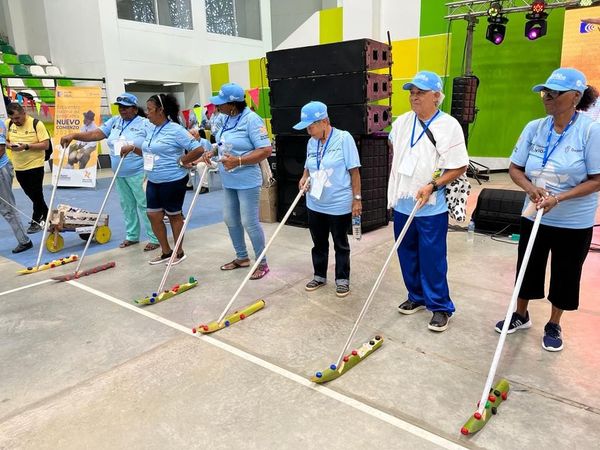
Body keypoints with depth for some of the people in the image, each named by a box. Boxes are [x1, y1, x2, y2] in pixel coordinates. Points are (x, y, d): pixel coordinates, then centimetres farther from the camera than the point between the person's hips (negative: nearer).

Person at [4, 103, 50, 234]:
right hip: (18, 167, 6)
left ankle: (36, 221, 14)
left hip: (35, 165, -5)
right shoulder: (8, 124, 2)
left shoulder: (36, 124, -12)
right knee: (31, 194, 15)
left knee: (36, 195, 1)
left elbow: (46, 145, -14)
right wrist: (10, 145, -12)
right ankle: (46, 215, 32)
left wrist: (26, 146, -25)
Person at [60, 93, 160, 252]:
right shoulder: (114, 121, 8)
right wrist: (73, 135, -12)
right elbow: (95, 134, 0)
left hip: (138, 173, -6)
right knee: (127, 205, 14)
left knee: (144, 205, -4)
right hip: (120, 174, 7)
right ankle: (132, 236, 26)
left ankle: (155, 238, 4)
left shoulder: (145, 124, -8)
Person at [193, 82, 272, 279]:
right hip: (229, 181, 9)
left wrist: (238, 161, -27)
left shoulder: (251, 119, -18)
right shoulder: (226, 119, 7)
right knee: (230, 220, 15)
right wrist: (213, 152, 4)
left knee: (249, 222, -3)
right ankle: (242, 257, 32)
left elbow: (265, 150, -23)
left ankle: (262, 263, 13)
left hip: (247, 181, -9)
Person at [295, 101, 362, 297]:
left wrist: (357, 198, -12)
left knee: (341, 244, 9)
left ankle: (342, 279, 24)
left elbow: (354, 170, -11)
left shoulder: (343, 138, -13)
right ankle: (319, 276, 33)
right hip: (315, 204, 6)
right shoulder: (312, 142, 5)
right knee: (319, 243, 17)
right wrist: (305, 177, -5)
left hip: (339, 205, -5)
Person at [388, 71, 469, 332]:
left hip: (431, 208, -6)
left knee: (432, 260, 1)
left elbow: (460, 167, -11)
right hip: (402, 205, 6)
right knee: (407, 256, 15)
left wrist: (432, 186, -20)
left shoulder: (449, 126, -11)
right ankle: (417, 297, 33)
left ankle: (440, 307, 16)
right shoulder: (402, 122, 6)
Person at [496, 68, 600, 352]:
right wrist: (530, 187, -19)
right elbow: (515, 168, 0)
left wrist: (559, 198, -25)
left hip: (574, 222, -3)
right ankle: (521, 315, 37)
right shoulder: (534, 128, -5)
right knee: (527, 267, 16)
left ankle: (554, 325, 33)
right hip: (534, 215, 3)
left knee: (565, 274, 12)